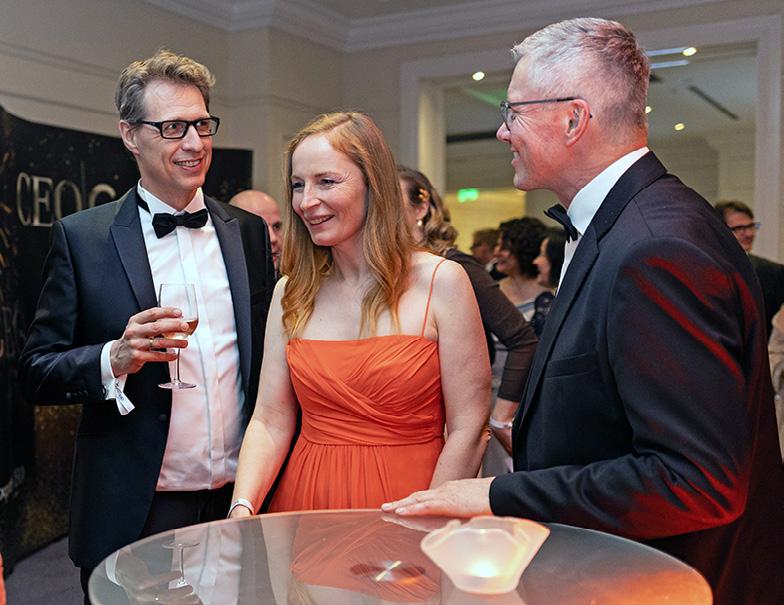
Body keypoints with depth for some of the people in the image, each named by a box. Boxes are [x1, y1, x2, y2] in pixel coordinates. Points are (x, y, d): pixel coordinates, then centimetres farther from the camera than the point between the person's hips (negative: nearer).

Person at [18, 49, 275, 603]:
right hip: (134, 515, -3)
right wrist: (115, 359, -22)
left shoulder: (249, 231, 5)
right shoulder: (81, 237, -4)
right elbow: (36, 372, -4)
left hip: (239, 501, 3)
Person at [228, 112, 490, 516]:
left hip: (404, 501, -3)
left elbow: (468, 429, -11)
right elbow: (270, 423, -2)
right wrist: (242, 508, -16)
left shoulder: (441, 282, -10)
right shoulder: (290, 293, 1)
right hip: (307, 501, 4)